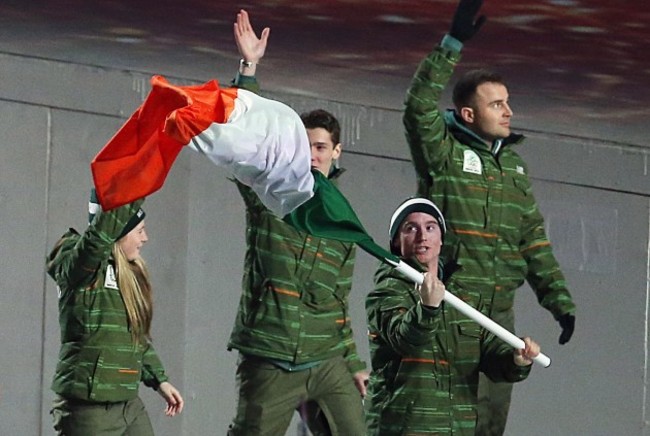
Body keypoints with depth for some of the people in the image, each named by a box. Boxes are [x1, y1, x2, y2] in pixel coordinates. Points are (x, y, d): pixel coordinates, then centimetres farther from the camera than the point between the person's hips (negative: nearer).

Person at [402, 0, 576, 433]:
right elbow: (420, 107, -22)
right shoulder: (444, 152, -4)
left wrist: (560, 300, 11)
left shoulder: (514, 165, 16)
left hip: (500, 310, 7)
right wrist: (454, 42, -27)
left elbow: (534, 240, 17)